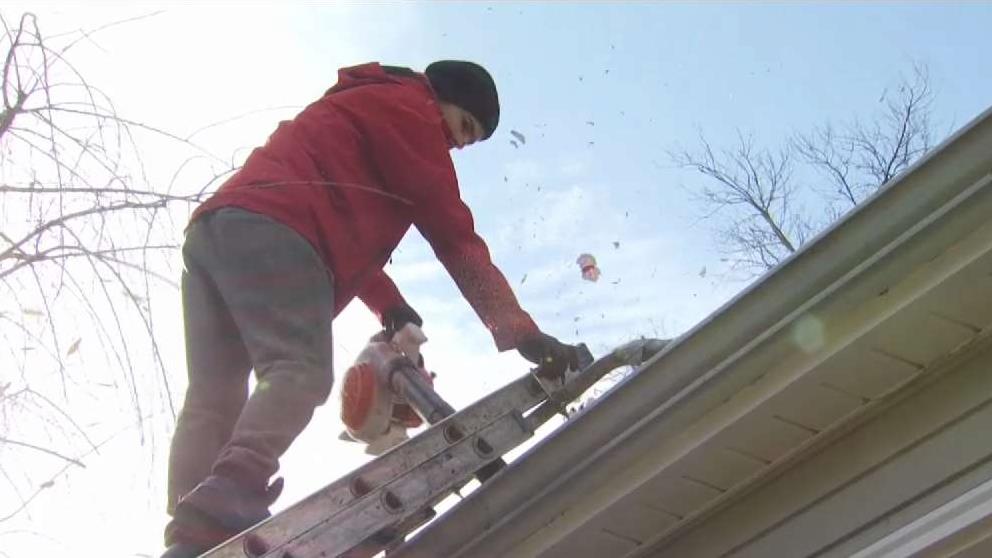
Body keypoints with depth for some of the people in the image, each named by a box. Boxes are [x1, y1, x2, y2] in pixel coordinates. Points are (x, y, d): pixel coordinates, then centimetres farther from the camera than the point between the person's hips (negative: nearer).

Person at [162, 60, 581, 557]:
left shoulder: (349, 110, 39)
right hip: (272, 232, -9)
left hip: (211, 229, 9)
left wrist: (388, 304, 19)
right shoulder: (407, 106, 11)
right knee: (300, 372, -23)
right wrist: (519, 330, -1)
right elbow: (453, 234, 1)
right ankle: (226, 504, -43)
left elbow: (346, 233, 34)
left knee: (213, 400, 0)